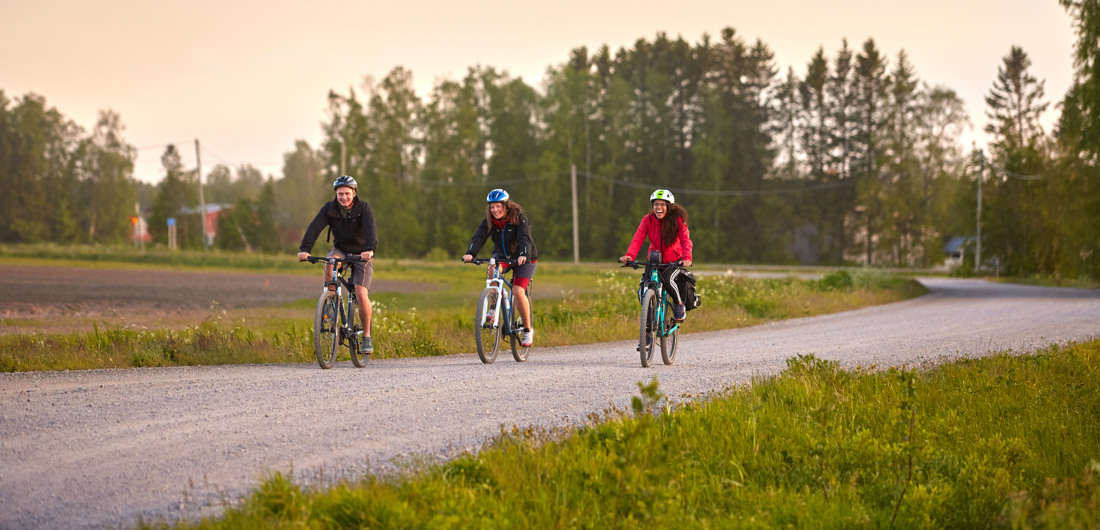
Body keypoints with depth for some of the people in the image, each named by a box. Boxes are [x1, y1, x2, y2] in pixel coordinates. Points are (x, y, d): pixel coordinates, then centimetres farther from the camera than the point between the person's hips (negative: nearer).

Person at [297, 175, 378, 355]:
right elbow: (315, 227, -24)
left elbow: (371, 229, -33)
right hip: (341, 249, 2)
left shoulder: (363, 208, -18)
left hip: (362, 254, -2)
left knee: (361, 294, -18)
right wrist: (304, 249, -40)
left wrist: (369, 249, -53)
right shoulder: (330, 208, -12)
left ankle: (367, 337, -3)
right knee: (330, 264, -35)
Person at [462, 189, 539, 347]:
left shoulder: (518, 217, -22)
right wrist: (470, 253, -44)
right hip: (503, 255, 4)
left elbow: (525, 238, -35)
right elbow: (479, 236, -26)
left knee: (518, 291, -21)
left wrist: (524, 255, -54)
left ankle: (528, 329, -4)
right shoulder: (489, 221, -12)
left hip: (524, 258, -4)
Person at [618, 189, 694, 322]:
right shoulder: (647, 220, -10)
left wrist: (687, 258, -43)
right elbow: (638, 239, -20)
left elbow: (685, 240, -24)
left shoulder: (677, 219, -15)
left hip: (674, 260, -3)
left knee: (667, 279, -31)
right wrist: (629, 256, -38)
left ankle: (679, 305, -3)